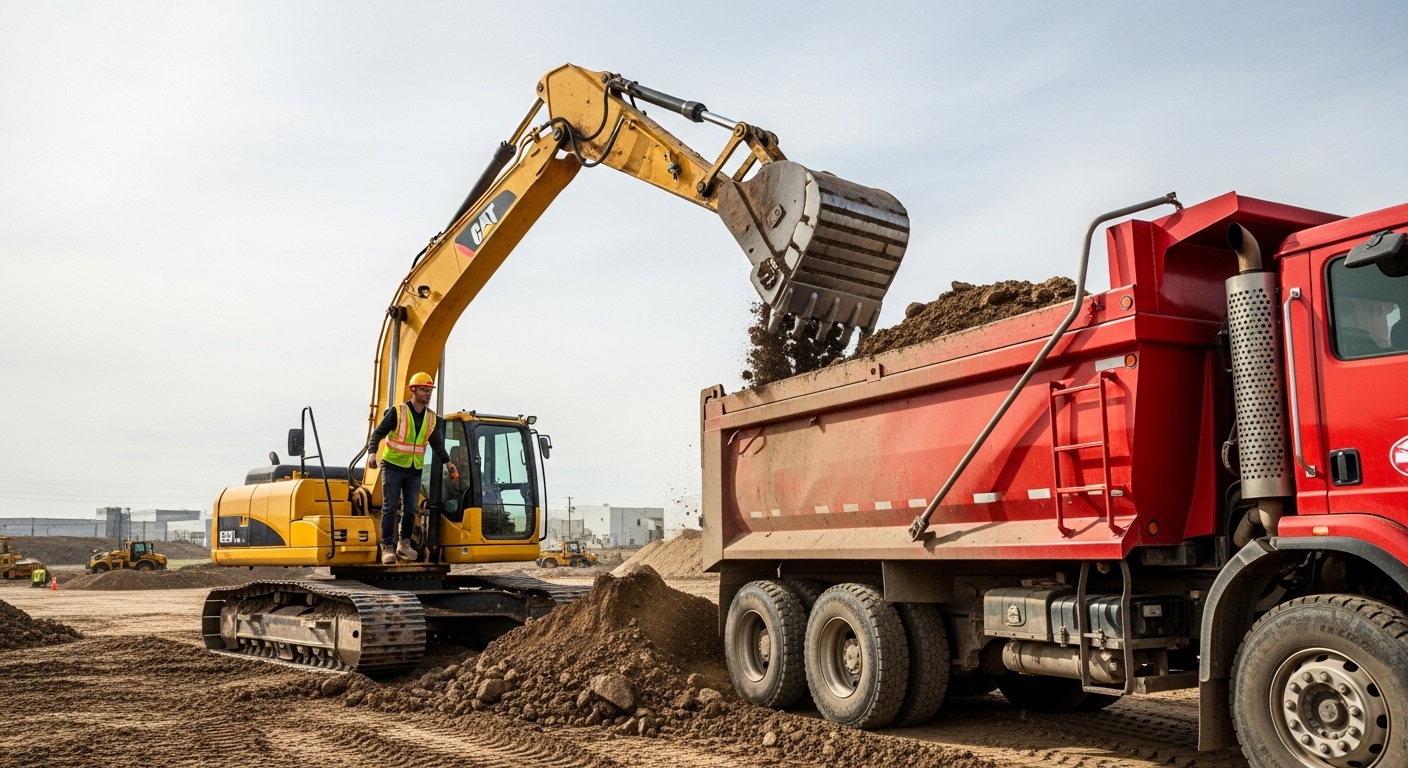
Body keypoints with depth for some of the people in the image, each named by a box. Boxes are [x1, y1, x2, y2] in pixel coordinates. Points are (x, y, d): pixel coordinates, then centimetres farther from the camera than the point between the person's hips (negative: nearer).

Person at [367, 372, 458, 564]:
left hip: (415, 471, 5)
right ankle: (388, 547, -1)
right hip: (393, 467, -4)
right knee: (390, 508, -4)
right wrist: (372, 452, -24)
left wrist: (447, 461, 8)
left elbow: (437, 444, 16)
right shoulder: (397, 411, -10)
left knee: (410, 509, 7)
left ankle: (404, 544, 21)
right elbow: (378, 433, -9)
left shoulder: (432, 418, 5)